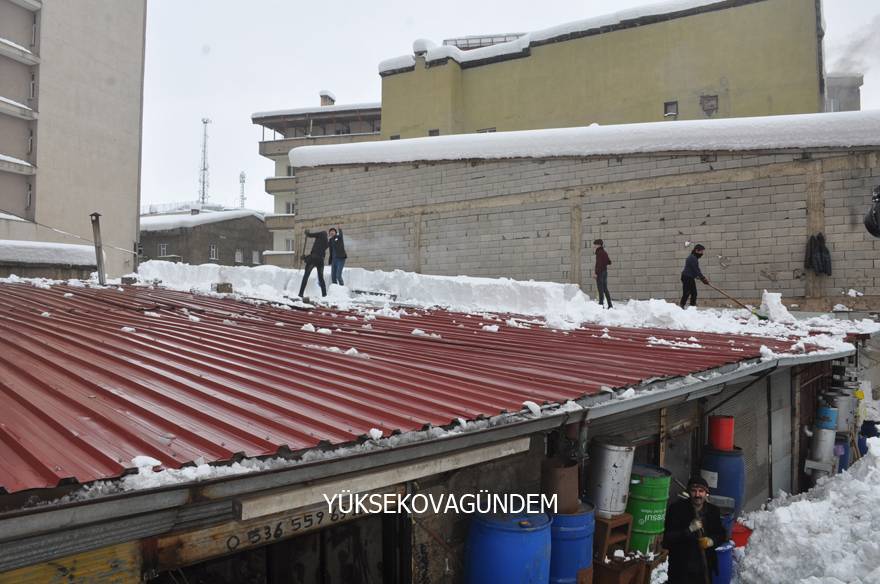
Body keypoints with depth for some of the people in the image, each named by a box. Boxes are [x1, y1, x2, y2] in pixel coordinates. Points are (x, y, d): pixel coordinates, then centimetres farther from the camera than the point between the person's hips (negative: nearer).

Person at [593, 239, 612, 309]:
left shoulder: (599, 252, -12)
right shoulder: (604, 252, 13)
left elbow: (598, 263, -19)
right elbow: (609, 262, 17)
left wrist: (595, 272, -18)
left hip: (600, 272, -9)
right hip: (605, 271, 9)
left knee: (600, 289, -6)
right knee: (605, 289, 12)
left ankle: (601, 304, -6)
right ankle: (610, 305, 13)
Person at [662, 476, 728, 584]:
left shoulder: (713, 511, 3)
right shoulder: (676, 509, -11)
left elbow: (722, 535, 15)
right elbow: (667, 539, -13)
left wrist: (712, 541, -7)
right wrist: (689, 530, -25)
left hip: (705, 568, 4)